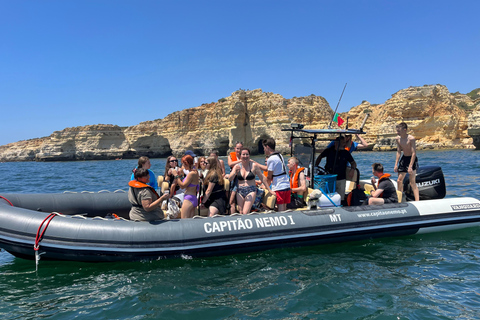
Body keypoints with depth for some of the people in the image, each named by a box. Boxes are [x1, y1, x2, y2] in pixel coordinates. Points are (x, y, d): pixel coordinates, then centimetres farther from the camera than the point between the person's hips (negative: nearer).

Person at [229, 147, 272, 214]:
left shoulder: (254, 165, -4)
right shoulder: (237, 166, 3)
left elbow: (262, 178, 2)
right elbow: (230, 179, -4)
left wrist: (269, 190, 4)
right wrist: (235, 172, -25)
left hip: (251, 191, -3)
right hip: (240, 192, 3)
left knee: (245, 213, -16)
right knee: (241, 213, 4)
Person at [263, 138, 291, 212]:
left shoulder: (271, 159, -12)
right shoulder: (280, 156, 15)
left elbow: (269, 177, -6)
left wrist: (266, 186, 12)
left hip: (279, 188, -9)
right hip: (287, 186, 9)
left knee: (280, 211, -5)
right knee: (284, 209, 12)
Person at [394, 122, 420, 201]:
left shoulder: (411, 138, -22)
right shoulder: (398, 138, -3)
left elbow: (414, 153, -22)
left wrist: (410, 166, -27)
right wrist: (396, 164, 2)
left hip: (412, 159, -6)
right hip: (404, 158, 6)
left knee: (412, 182, -11)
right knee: (399, 181, 9)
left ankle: (417, 201, -11)